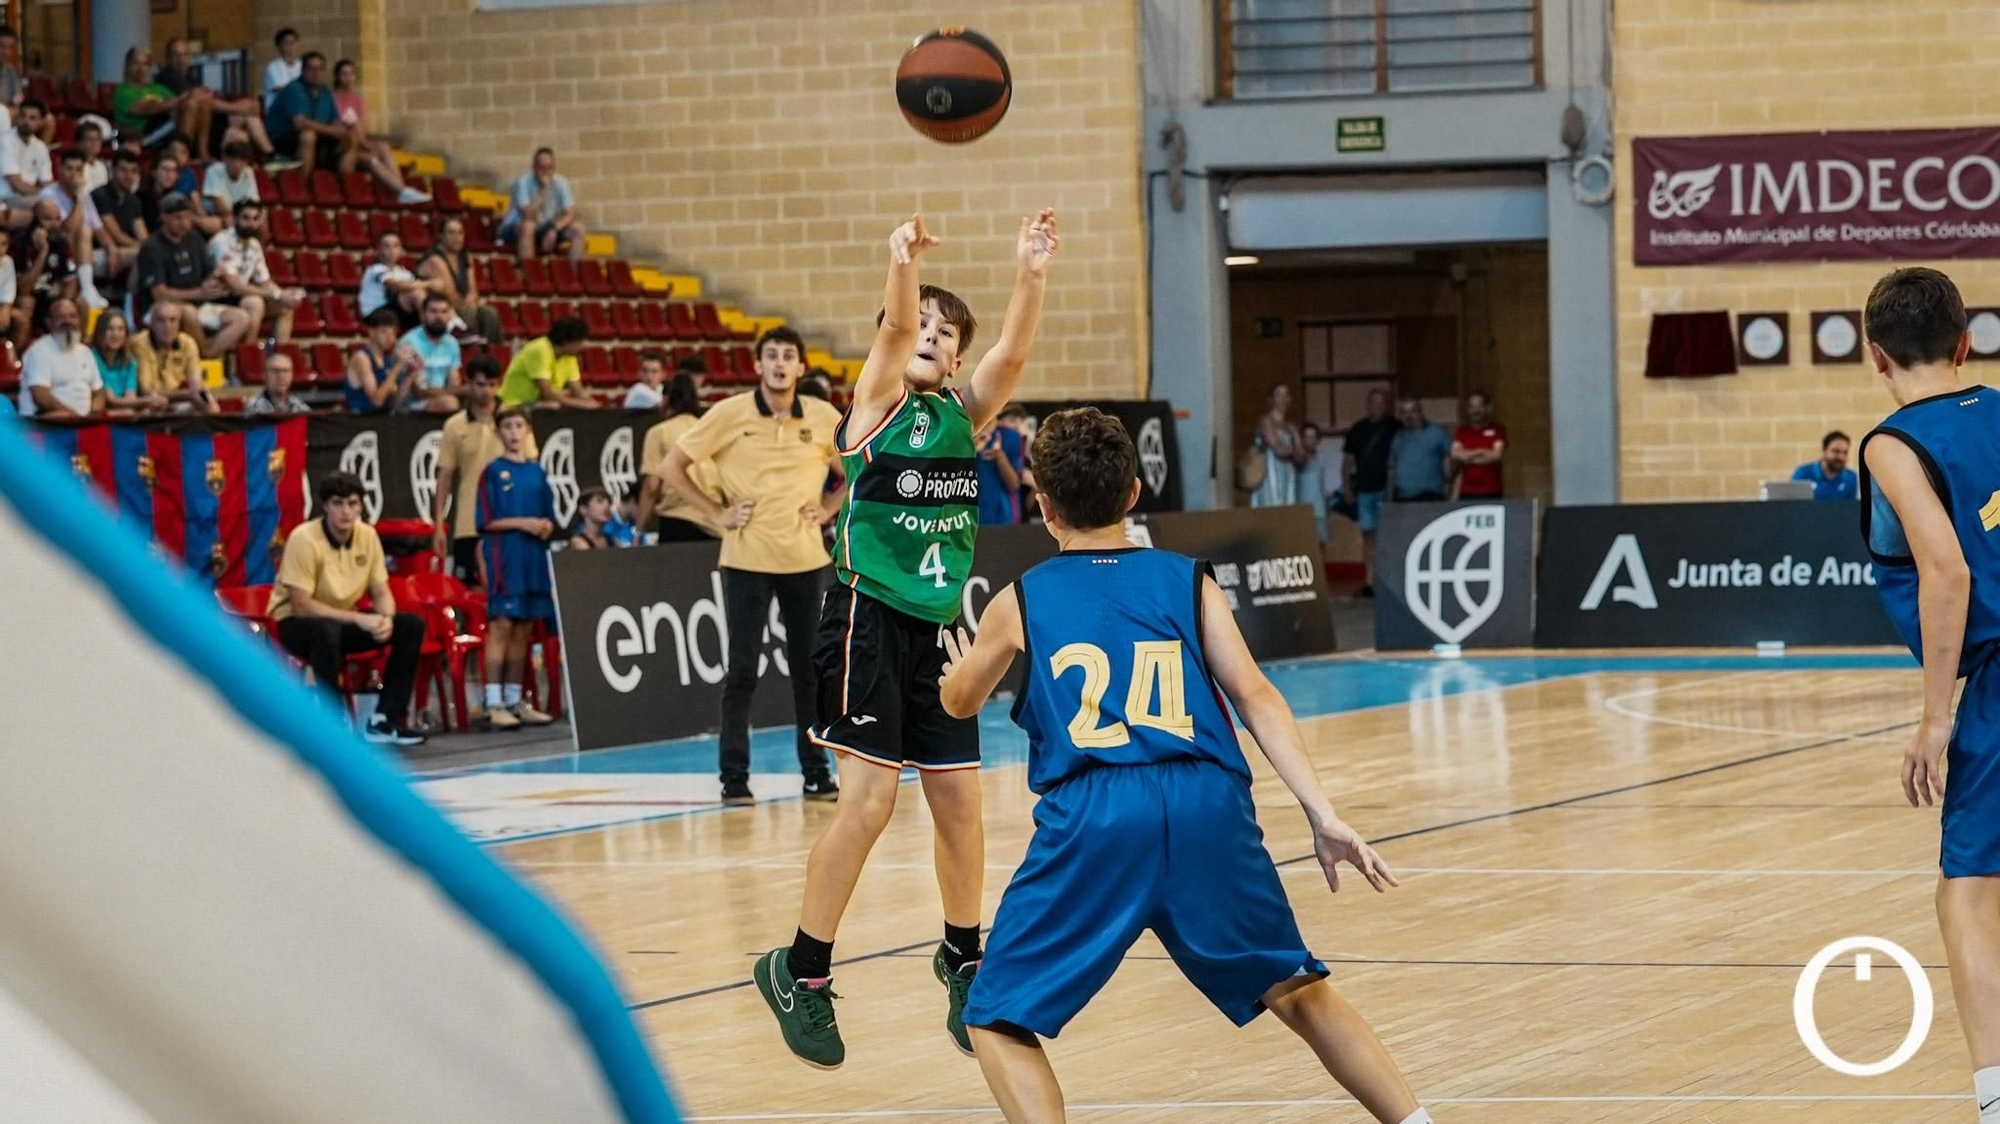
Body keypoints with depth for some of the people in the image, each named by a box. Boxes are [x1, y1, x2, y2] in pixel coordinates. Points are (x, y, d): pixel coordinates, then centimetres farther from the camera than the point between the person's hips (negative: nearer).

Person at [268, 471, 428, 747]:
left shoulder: (367, 535, -3)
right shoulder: (305, 539, -22)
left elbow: (381, 593, 4)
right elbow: (301, 606, -25)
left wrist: (386, 618, -21)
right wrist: (359, 619, -29)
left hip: (343, 620, 7)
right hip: (294, 624, -7)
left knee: (411, 626, -10)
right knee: (327, 631, -41)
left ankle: (386, 720, -7)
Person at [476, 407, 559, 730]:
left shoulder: (536, 471, 12)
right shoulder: (494, 471, -2)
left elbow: (549, 516, 16)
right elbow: (487, 521, -6)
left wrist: (546, 526, -6)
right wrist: (522, 523, -15)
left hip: (534, 556, 5)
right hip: (504, 554, -5)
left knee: (524, 629, 7)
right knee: (501, 625, -9)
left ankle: (514, 700, 13)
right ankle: (494, 703, -9)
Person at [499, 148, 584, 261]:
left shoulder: (561, 183, -6)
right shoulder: (524, 182, -18)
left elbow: (571, 214, -10)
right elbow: (528, 217, -28)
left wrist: (554, 229, -26)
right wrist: (544, 189, -31)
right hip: (514, 230, -5)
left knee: (578, 228, -15)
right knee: (528, 226, -39)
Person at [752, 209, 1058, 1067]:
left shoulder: (964, 413, 8)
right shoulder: (879, 402, -3)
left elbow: (1012, 354, -9)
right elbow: (893, 332, -23)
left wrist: (1031, 277, -27)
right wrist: (901, 269, -44)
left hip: (935, 624, 6)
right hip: (869, 616, -6)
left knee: (958, 803, 8)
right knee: (869, 800, -12)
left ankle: (962, 958, 28)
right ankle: (800, 972, -2)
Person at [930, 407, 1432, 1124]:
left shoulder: (1020, 602, 18)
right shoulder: (1189, 581, 18)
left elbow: (959, 703, 37)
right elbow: (1254, 696, 5)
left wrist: (957, 666, 61)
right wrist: (1322, 815, 1)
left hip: (1092, 819, -2)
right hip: (1208, 804, 2)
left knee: (997, 1023, 10)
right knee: (1298, 992, 22)